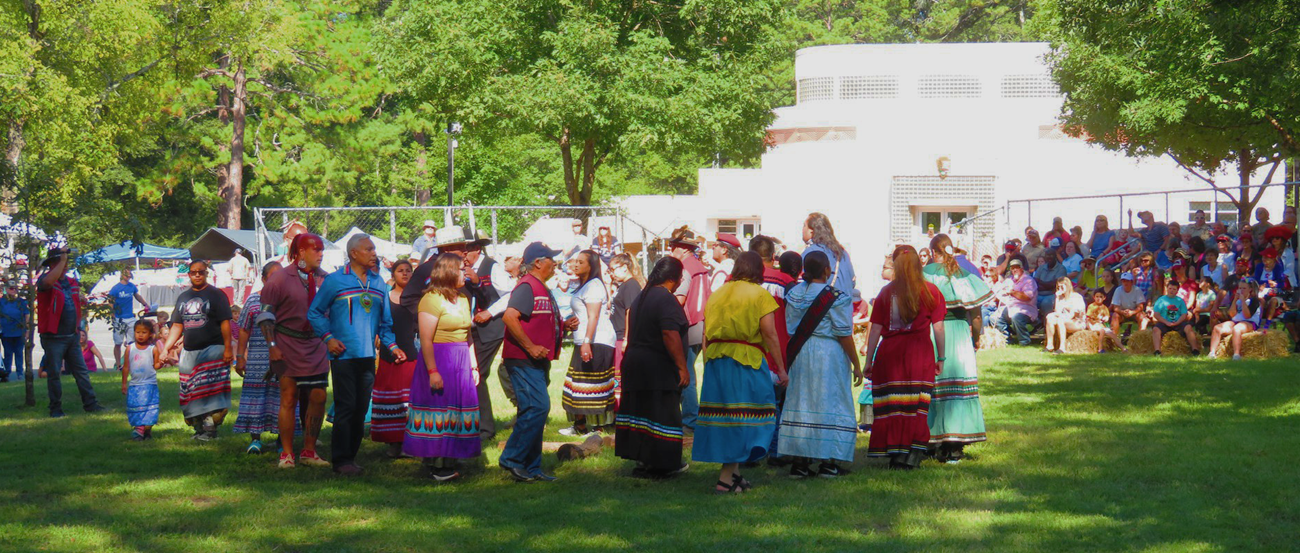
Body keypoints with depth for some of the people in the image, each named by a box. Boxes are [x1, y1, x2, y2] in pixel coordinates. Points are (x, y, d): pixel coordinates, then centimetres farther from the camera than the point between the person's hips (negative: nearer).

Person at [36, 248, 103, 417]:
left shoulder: (72, 282, 13)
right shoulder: (45, 280, -8)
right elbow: (48, 281, -35)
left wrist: (81, 299, 5)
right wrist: (62, 260, -29)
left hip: (72, 336, 6)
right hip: (53, 338, -6)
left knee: (81, 371, 6)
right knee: (54, 373, 1)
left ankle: (90, 403, 10)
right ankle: (55, 408, 10)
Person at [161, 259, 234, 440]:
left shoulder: (216, 294, 0)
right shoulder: (183, 298, 17)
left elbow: (225, 323, -6)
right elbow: (177, 326, 19)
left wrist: (228, 348, -14)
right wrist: (166, 348, 9)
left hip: (212, 350, -6)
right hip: (189, 351, 6)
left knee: (211, 391, -13)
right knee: (191, 394, 4)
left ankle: (209, 428, -11)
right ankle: (198, 427, 11)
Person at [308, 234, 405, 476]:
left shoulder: (378, 283, 14)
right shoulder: (335, 281, -1)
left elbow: (385, 320, 20)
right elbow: (315, 313, 3)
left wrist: (391, 345, 7)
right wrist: (328, 338, -9)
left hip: (367, 356, 5)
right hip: (343, 355, -5)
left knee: (361, 408, 6)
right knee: (346, 407, -7)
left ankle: (350, 456, 15)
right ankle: (341, 459, -1)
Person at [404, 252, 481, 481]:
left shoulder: (463, 299, 15)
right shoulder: (432, 299, -11)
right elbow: (426, 340, -16)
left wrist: (473, 366, 16)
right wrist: (432, 371, -21)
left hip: (461, 363, 8)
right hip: (439, 359, -8)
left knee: (459, 409, 6)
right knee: (439, 410, -6)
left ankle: (448, 462, 11)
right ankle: (435, 465, -2)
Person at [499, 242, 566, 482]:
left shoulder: (542, 289, 21)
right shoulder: (527, 286, -13)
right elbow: (510, 317, -25)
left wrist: (564, 324, 13)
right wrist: (530, 347, -25)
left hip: (537, 362, 10)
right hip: (524, 361, -10)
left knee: (534, 411, 10)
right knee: (538, 407, -16)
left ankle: (531, 468, 13)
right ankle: (512, 458, -11)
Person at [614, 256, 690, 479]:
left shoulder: (641, 297, 14)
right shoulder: (666, 299, -16)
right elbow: (670, 334, -24)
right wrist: (682, 367, -21)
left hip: (634, 363, 9)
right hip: (658, 368, -9)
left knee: (640, 410, 13)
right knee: (662, 414, -3)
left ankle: (642, 460, 18)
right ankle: (660, 464, 0)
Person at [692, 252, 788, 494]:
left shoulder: (717, 294, 15)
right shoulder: (759, 295, -1)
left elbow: (705, 335, 12)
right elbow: (769, 333, -8)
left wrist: (707, 364, 18)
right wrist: (781, 368, -4)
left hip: (716, 363, 6)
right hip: (746, 362, -6)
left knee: (722, 417, 10)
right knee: (744, 418, -2)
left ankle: (733, 473, 16)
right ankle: (726, 479, -8)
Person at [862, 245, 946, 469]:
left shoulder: (886, 292, 2)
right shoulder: (931, 291, 2)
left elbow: (875, 329, 2)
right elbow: (938, 328, 0)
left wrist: (869, 361, 7)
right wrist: (941, 358, 8)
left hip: (890, 352, 0)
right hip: (920, 354, 0)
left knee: (892, 407, 4)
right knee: (917, 407, 4)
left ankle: (896, 455, 3)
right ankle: (913, 454, -3)